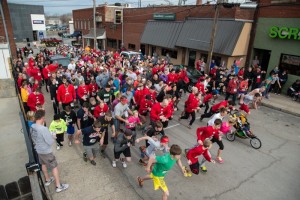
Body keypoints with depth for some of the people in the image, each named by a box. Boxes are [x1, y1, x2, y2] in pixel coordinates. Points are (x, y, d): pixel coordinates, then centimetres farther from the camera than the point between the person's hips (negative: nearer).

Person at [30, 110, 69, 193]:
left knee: (43, 164, 28)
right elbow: (51, 142, -27)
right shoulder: (43, 129, -33)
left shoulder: (32, 127, -7)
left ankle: (47, 180, 49)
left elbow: (33, 139, 9)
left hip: (38, 150, 8)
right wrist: (52, 137, -9)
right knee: (54, 167, 7)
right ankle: (58, 186, 18)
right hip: (46, 151, -8)